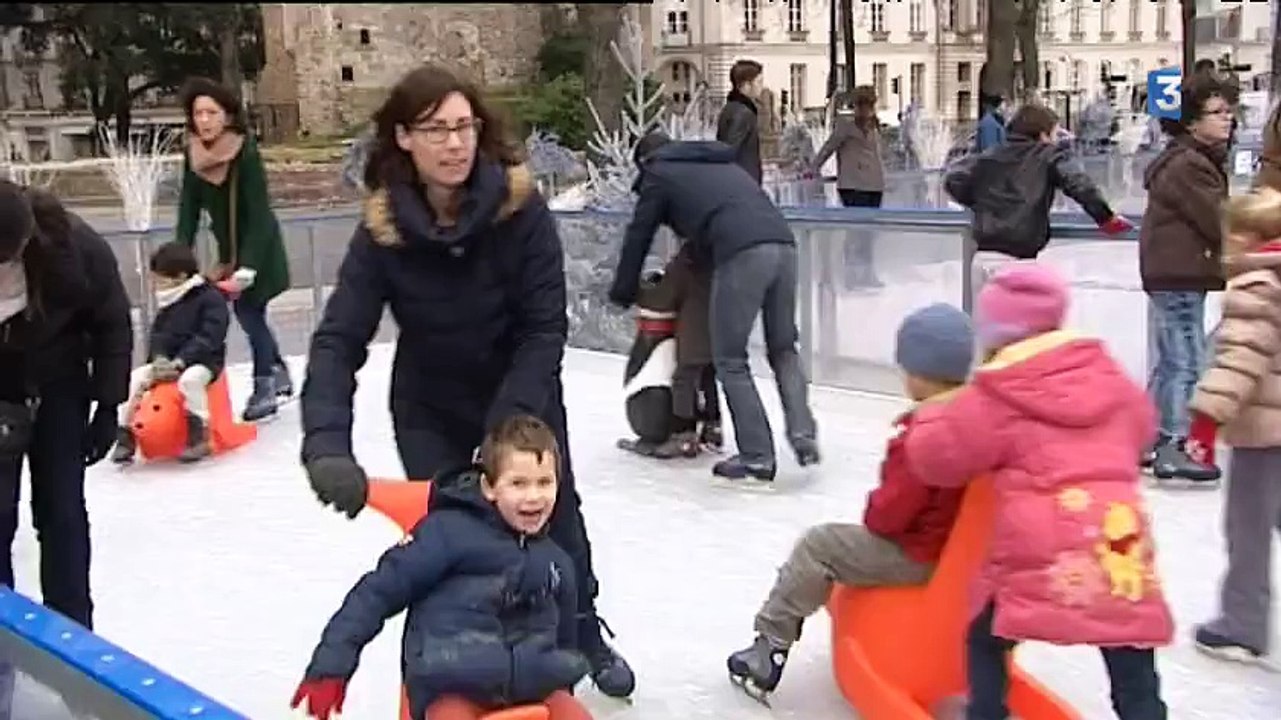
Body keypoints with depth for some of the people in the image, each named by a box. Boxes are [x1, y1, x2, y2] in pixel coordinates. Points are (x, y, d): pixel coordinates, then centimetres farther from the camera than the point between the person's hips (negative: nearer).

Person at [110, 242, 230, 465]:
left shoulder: (211, 298, -10)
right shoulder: (167, 301, 14)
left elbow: (209, 338, -18)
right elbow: (157, 333, 13)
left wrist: (180, 362, -24)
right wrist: (159, 357, -9)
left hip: (202, 361, -7)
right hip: (167, 361, 7)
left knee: (190, 379, -38)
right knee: (134, 378, -10)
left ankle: (199, 436, -27)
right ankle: (125, 436, -4)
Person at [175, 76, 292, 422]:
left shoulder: (246, 153, -23)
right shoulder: (194, 155, -6)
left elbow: (258, 214, -24)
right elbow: (189, 208, -4)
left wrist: (246, 267, -28)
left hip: (258, 248, -6)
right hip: (229, 249, 6)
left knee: (248, 310, -6)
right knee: (248, 312, 12)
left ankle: (264, 387, 9)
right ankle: (279, 372, 32)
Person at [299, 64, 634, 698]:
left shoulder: (520, 206, -25)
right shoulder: (383, 228, -22)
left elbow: (545, 327, -25)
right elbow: (339, 340, -26)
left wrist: (510, 423, -35)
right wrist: (327, 446, -40)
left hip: (524, 396, 1)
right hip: (430, 409, 0)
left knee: (556, 518, 17)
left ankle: (587, 639, 44)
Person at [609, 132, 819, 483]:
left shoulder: (659, 174, 18)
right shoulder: (721, 163, 36)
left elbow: (638, 236, 20)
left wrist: (623, 293, 33)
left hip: (741, 253, -6)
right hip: (782, 243, 6)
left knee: (730, 360, 3)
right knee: (784, 349, 18)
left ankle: (757, 457, 1)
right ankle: (803, 433, 5)